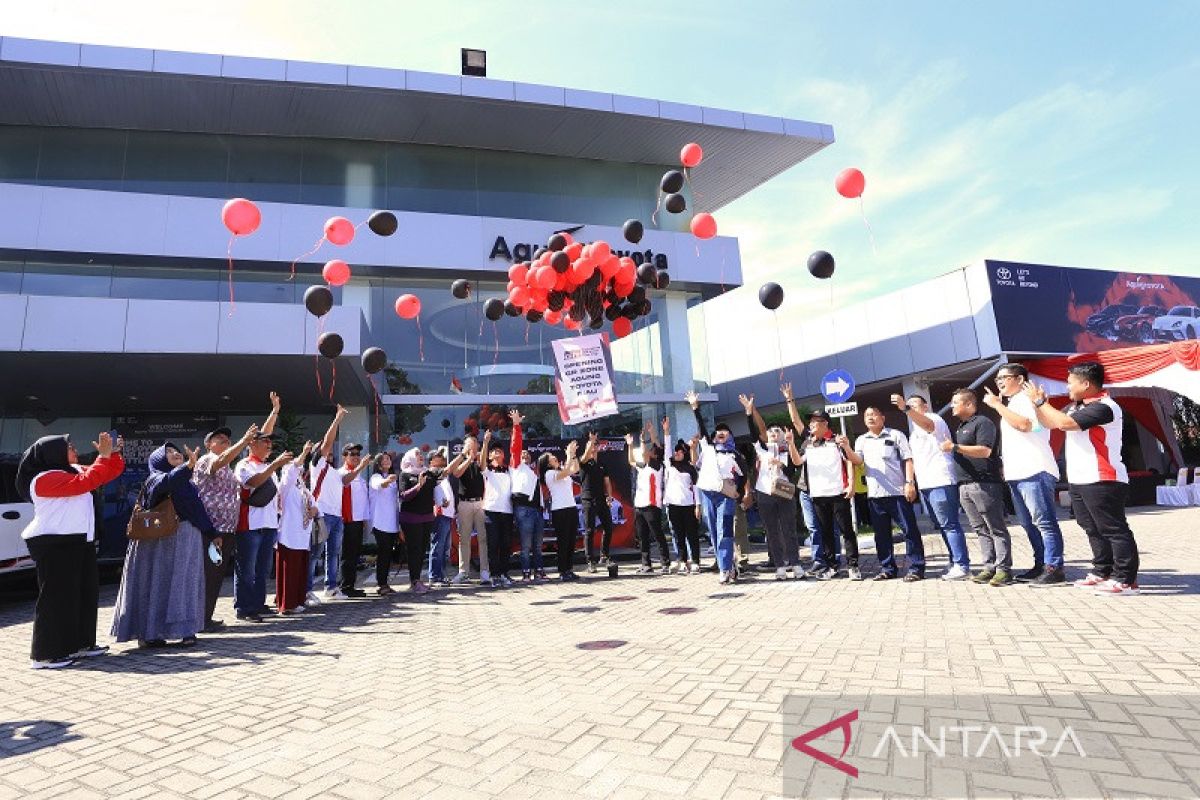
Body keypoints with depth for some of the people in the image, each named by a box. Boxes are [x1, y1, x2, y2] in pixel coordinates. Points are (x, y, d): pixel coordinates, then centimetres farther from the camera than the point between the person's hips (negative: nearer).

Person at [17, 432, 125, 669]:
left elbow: (111, 473, 16)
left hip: (78, 542, 9)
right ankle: (44, 654, 2)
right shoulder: (44, 479, -14)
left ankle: (80, 644, 21)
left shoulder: (74, 470, 12)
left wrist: (113, 453, -2)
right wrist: (103, 456, -21)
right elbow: (85, 482, -28)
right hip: (54, 545, -9)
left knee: (85, 592, 12)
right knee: (57, 596, -6)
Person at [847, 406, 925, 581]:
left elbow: (908, 460, 2)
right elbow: (857, 461, 0)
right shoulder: (861, 440, 14)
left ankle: (916, 568, 5)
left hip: (898, 491, -3)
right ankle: (887, 568, 16)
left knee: (910, 530, -2)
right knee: (881, 533, 8)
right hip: (874, 494, 3)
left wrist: (910, 482, -9)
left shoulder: (895, 435, 6)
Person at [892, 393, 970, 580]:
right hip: (926, 484, 10)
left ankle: (962, 566, -6)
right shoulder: (914, 428, 24)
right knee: (943, 526, 12)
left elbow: (927, 424, -30)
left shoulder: (934, 418, -4)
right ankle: (955, 563, 18)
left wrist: (905, 408, -46)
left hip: (940, 482, -10)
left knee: (949, 525, -9)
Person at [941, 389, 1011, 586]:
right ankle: (989, 566, 10)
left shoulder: (982, 422, -6)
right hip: (965, 486, 9)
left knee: (996, 528, -3)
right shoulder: (960, 427, 21)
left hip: (983, 484, -9)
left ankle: (1004, 568, -1)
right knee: (980, 529, 8)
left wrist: (954, 447, -19)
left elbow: (985, 451, -18)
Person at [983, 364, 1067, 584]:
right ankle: (1041, 565, 17)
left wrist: (997, 405, -18)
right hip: (1017, 474, 10)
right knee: (1029, 524, 11)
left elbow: (1025, 424, -22)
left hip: (1034, 472, -10)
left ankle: (1054, 569, -6)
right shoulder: (1011, 404, 23)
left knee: (1044, 522, -8)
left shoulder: (1027, 398, -5)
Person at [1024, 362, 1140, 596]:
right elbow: (1049, 422, 23)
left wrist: (1040, 401, -16)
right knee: (1093, 530, 16)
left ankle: (1125, 580, 2)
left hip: (1102, 482, -10)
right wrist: (1039, 402, 6)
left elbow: (1065, 422, -26)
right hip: (1079, 481, 10)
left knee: (1113, 530, -3)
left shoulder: (1103, 407, -16)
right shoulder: (1076, 406, 13)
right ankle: (1102, 573, 25)